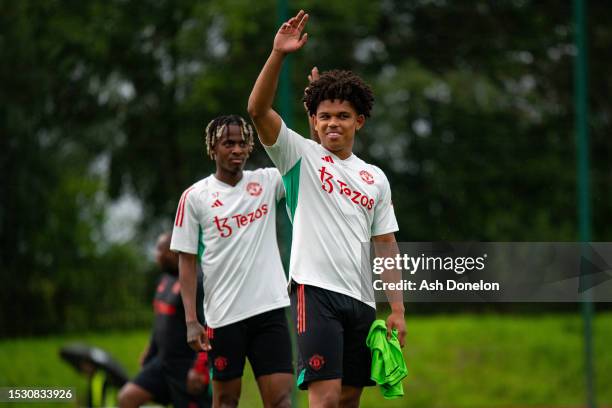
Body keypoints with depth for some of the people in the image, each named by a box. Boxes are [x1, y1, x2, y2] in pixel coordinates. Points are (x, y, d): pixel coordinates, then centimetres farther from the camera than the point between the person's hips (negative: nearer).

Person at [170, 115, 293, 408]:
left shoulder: (268, 181, 7)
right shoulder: (195, 197, 1)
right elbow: (187, 261, 1)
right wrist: (191, 321, -7)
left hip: (270, 308, 1)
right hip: (223, 315, -1)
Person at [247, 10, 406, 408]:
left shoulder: (376, 178, 16)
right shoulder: (301, 156, 4)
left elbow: (386, 246, 16)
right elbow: (259, 110, -11)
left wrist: (398, 308, 8)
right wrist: (278, 54, -23)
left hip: (361, 300, 6)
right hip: (316, 291, -5)